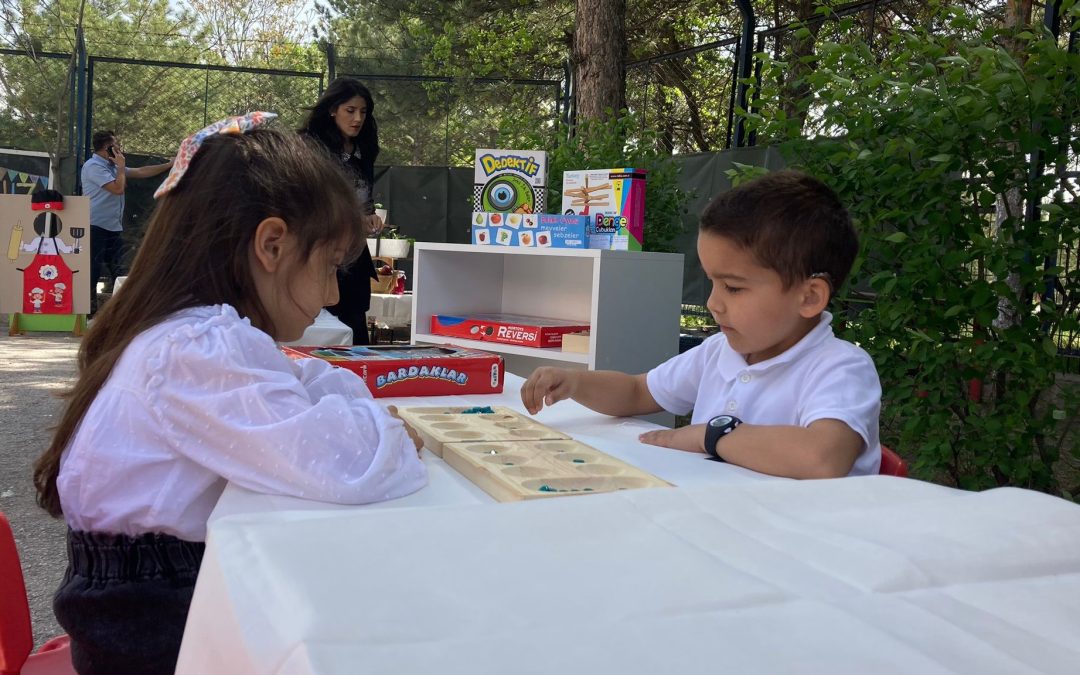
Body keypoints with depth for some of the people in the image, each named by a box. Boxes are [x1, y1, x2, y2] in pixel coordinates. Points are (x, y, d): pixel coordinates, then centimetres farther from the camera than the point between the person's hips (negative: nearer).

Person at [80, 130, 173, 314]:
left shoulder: (112, 166, 16)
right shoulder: (93, 166, -13)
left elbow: (141, 172, 19)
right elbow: (118, 188, -20)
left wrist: (169, 165, 18)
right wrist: (121, 167, -7)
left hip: (114, 228, 9)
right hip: (96, 227, -9)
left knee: (118, 271, 10)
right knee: (93, 271, -6)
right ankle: (89, 308, -2)